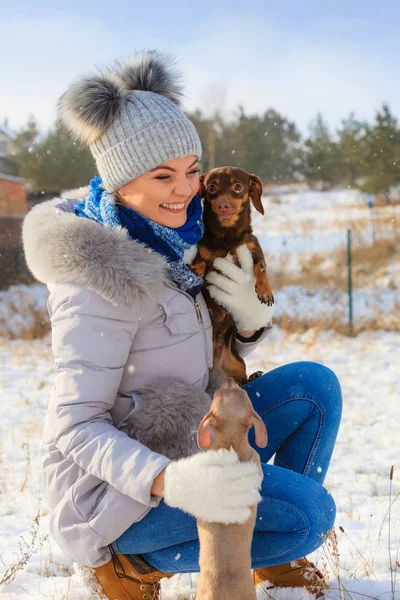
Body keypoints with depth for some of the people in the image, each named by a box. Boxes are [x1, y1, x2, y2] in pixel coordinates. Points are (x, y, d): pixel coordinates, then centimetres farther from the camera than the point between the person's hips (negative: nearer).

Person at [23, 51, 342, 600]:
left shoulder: (173, 241, 4)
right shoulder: (104, 274, -24)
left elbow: (215, 358, 11)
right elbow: (76, 426, -26)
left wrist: (250, 317, -13)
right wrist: (171, 482, -43)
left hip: (180, 453, 9)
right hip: (116, 488, -8)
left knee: (314, 385, -1)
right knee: (310, 511, -21)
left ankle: (275, 554, 14)